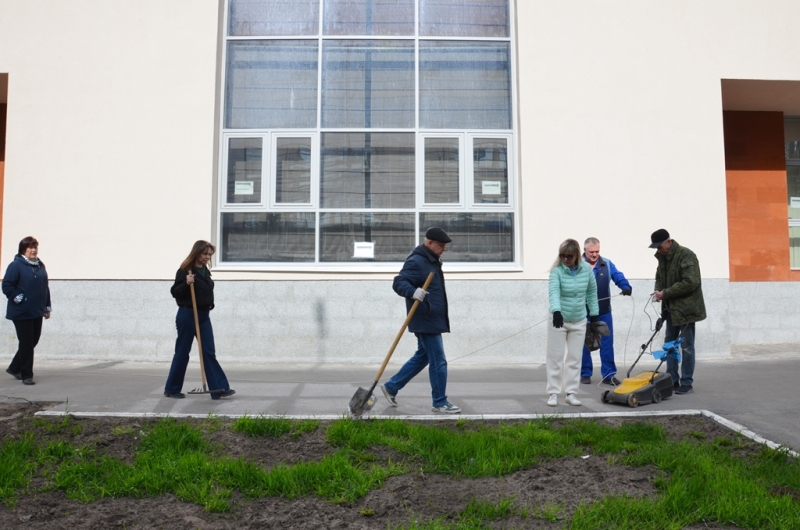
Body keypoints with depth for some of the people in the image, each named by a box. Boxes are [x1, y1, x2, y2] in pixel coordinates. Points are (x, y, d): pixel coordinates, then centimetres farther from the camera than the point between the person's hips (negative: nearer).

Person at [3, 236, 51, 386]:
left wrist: (47, 307, 14)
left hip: (37, 312, 7)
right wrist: (19, 299, -15)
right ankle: (26, 375, 8)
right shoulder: (16, 265, -9)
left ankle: (14, 368, 31)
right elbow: (7, 286, -13)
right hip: (21, 312, -7)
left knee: (33, 341, 12)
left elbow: (45, 287, 15)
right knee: (26, 343, -3)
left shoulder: (40, 266, 12)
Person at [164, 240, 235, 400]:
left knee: (209, 352, 1)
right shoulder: (185, 270, -10)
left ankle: (219, 388, -2)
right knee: (182, 352, 3)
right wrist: (186, 283, -28)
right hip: (187, 315, -7)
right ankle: (171, 389, 17)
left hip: (204, 315, 7)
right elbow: (174, 292, -12)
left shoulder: (205, 271, 12)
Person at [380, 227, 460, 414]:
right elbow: (398, 283, -23)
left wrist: (443, 316, 29)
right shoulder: (416, 261, -15)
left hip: (433, 319, 11)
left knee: (422, 356, 18)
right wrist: (413, 291, -42)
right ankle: (440, 402, 7)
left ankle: (391, 387, 26)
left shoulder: (432, 261, 17)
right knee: (438, 361, -4)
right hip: (425, 321, -11)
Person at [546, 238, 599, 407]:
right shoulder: (557, 271, -17)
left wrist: (594, 314, 10)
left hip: (579, 321, 3)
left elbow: (592, 291, 8)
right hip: (559, 319, -3)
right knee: (555, 357, 1)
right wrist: (556, 311, -50)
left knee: (575, 358, 8)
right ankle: (554, 393, 10)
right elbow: (554, 291, -33)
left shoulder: (586, 269, -5)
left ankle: (571, 393, 17)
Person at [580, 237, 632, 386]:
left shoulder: (607, 264, 5)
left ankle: (609, 375, 12)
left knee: (607, 343, 4)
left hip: (604, 312, 3)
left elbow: (619, 276, -4)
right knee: (584, 344, 6)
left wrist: (626, 287, -25)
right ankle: (585, 374, 18)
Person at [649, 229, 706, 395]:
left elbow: (690, 282, -25)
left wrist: (666, 293, -21)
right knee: (669, 344, 12)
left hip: (686, 308, -9)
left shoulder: (686, 255, -18)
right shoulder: (662, 257, 8)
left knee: (686, 346, -2)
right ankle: (672, 380, 20)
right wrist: (658, 290, 0)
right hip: (671, 307, 9)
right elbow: (659, 277, 21)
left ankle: (687, 383, 6)